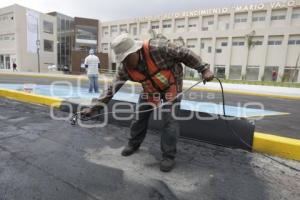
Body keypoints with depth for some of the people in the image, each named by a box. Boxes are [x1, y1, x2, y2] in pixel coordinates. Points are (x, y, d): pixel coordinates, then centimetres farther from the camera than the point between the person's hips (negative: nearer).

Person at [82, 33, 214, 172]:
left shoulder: (158, 47, -33)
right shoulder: (125, 68, -18)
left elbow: (185, 54, -22)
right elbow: (112, 88, -12)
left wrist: (204, 70, -18)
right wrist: (95, 107, -15)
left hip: (171, 85, -4)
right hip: (150, 89, 5)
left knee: (169, 120, -10)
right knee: (139, 116, 7)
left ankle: (169, 156, 6)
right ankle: (133, 144, 30)